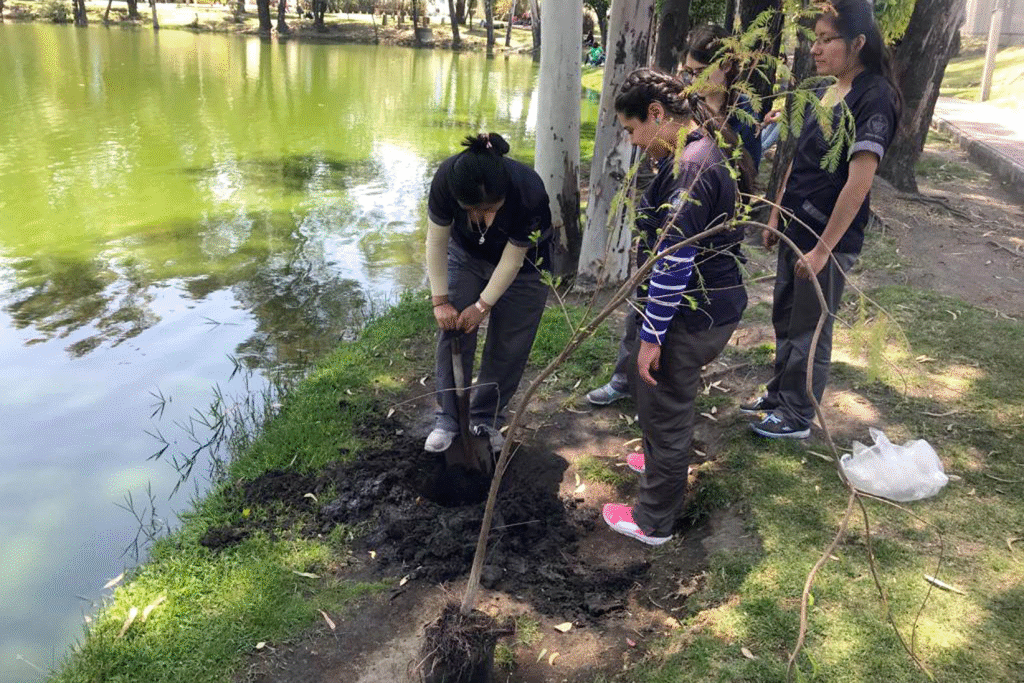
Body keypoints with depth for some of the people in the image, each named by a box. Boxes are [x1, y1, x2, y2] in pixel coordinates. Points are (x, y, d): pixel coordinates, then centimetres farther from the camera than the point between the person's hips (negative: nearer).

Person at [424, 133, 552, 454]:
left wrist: (483, 306, -17)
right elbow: (436, 241, -18)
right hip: (466, 255, 2)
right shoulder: (446, 179, -33)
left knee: (508, 346, 0)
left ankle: (487, 420, 19)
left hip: (523, 265, -2)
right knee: (453, 333, -2)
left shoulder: (530, 194, -40)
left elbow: (512, 260, -25)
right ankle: (448, 418, 12)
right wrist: (440, 301, -15)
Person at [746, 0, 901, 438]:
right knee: (785, 317, 19)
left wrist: (823, 249, -23)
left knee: (809, 329, 5)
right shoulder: (826, 90, 8)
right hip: (797, 229, 8)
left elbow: (858, 181, -23)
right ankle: (780, 396, 37)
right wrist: (776, 215, 17)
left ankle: (797, 418, 22)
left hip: (830, 238, -8)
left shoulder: (874, 97, -19)